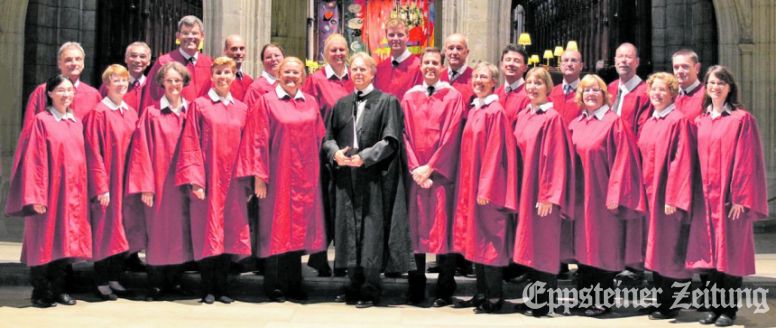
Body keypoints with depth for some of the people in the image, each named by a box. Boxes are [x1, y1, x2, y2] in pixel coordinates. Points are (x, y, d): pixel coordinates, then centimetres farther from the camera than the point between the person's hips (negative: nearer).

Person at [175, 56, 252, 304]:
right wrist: (195, 180, -13)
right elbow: (190, 144, -5)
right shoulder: (199, 105, 0)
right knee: (207, 233, 0)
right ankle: (208, 288, 9)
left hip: (232, 181, 3)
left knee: (229, 232, 5)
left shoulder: (242, 109, 10)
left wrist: (248, 181, 5)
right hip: (207, 179, -3)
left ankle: (222, 287, 14)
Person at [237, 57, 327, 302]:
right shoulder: (267, 102, -2)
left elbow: (319, 137, 13)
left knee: (299, 227, 8)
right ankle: (274, 285, 9)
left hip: (305, 176, 4)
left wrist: (316, 169, 7)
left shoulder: (311, 103, 9)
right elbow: (259, 140, -6)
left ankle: (294, 284, 17)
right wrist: (259, 176, -11)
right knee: (276, 228, 1)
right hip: (278, 175, -4)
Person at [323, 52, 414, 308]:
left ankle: (371, 289, 6)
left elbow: (391, 140, -7)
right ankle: (355, 285, 17)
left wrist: (364, 156, -16)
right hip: (346, 178, 5)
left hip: (374, 178, -5)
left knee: (372, 231, -2)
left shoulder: (387, 102, 1)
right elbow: (328, 137, 13)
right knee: (349, 230, 7)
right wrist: (335, 153, -8)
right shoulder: (342, 104, 15)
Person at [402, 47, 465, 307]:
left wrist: (430, 167, -10)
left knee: (442, 227, -2)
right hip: (415, 172, 2)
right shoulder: (409, 97, 11)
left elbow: (451, 136, -5)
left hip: (441, 171, -2)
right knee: (415, 227, 3)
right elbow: (405, 134, 5)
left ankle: (444, 290, 5)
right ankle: (416, 289, 10)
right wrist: (414, 168, -7)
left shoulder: (452, 96, 3)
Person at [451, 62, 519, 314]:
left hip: (488, 186, -8)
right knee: (475, 238, 11)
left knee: (488, 239, -3)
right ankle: (481, 293, 19)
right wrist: (467, 186, 12)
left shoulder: (495, 112, -12)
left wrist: (485, 188, -18)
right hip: (470, 184, 8)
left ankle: (495, 297, 5)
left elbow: (495, 152, -16)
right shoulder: (473, 110, 13)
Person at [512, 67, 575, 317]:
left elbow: (556, 159, -15)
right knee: (530, 245, 12)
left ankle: (544, 304, 8)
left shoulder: (553, 118, -12)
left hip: (543, 193, -7)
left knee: (544, 248, 0)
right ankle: (534, 298, 22)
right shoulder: (522, 116, 10)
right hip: (524, 189, 7)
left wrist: (549, 195, -18)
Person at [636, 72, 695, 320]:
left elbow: (682, 161, -15)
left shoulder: (678, 121, -10)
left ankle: (670, 305, 6)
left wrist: (673, 197, -19)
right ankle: (660, 298, 20)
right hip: (650, 194, 8)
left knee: (670, 250, -2)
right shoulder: (648, 124, 13)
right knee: (656, 248, 12)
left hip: (669, 195, -8)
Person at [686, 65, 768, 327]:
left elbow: (747, 161, -9)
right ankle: (714, 307, 16)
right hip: (705, 197, 5)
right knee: (709, 252, 7)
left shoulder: (742, 119, -6)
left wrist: (741, 197, -14)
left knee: (730, 253, 1)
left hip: (729, 198, -5)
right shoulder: (700, 121, 10)